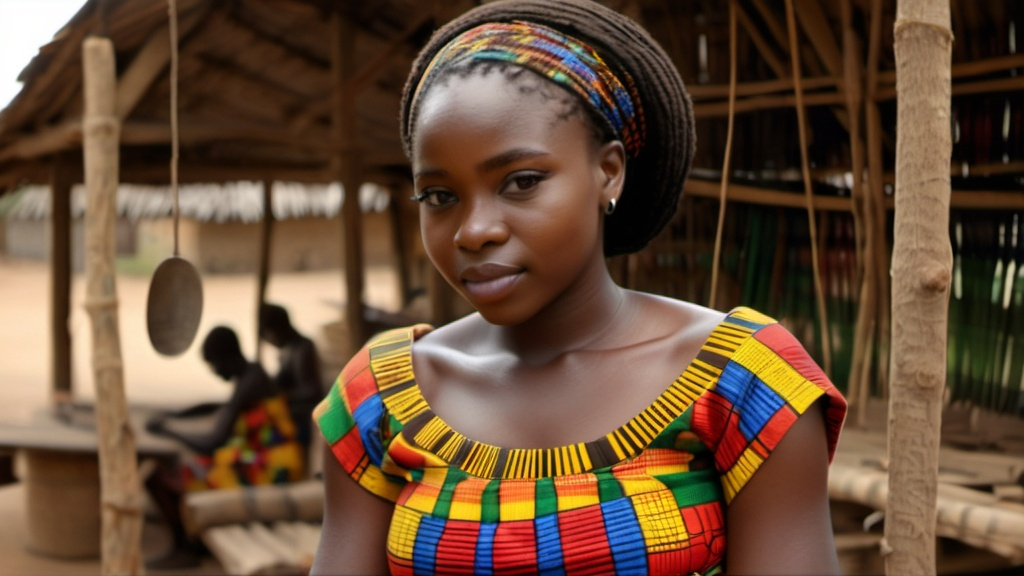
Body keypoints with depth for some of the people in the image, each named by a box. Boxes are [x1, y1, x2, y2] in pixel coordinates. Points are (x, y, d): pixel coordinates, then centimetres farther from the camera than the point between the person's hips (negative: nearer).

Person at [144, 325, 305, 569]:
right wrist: (174, 415, 17)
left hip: (262, 473, -10)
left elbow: (212, 443, -26)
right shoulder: (252, 374, 9)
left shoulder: (246, 387, -20)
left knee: (157, 475, -7)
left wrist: (169, 429, -11)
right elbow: (221, 407, 28)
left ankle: (184, 547, 11)